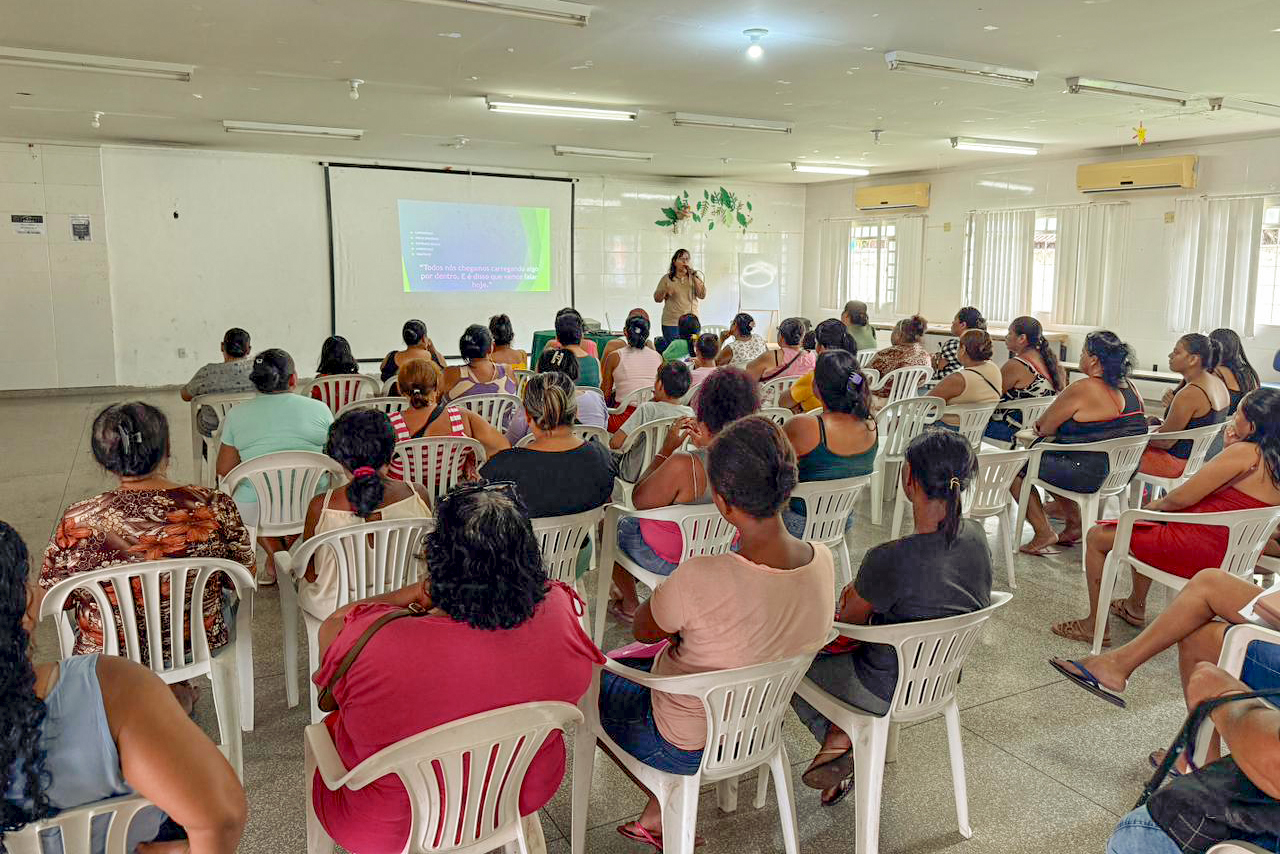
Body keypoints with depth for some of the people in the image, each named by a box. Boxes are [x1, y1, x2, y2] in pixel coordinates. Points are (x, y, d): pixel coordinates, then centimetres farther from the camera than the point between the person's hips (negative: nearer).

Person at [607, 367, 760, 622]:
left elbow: (639, 501, -19)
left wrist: (666, 450, -16)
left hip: (670, 560, -6)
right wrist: (705, 447, 4)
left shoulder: (684, 466, -38)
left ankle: (629, 605, 39)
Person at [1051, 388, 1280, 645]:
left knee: (1096, 537, 2)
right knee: (1145, 529, 36)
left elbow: (1182, 498, -19)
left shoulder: (1244, 452, -21)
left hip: (1199, 551, -10)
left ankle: (1095, 626, 10)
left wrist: (1155, 505, 1)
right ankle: (1136, 606, 43)